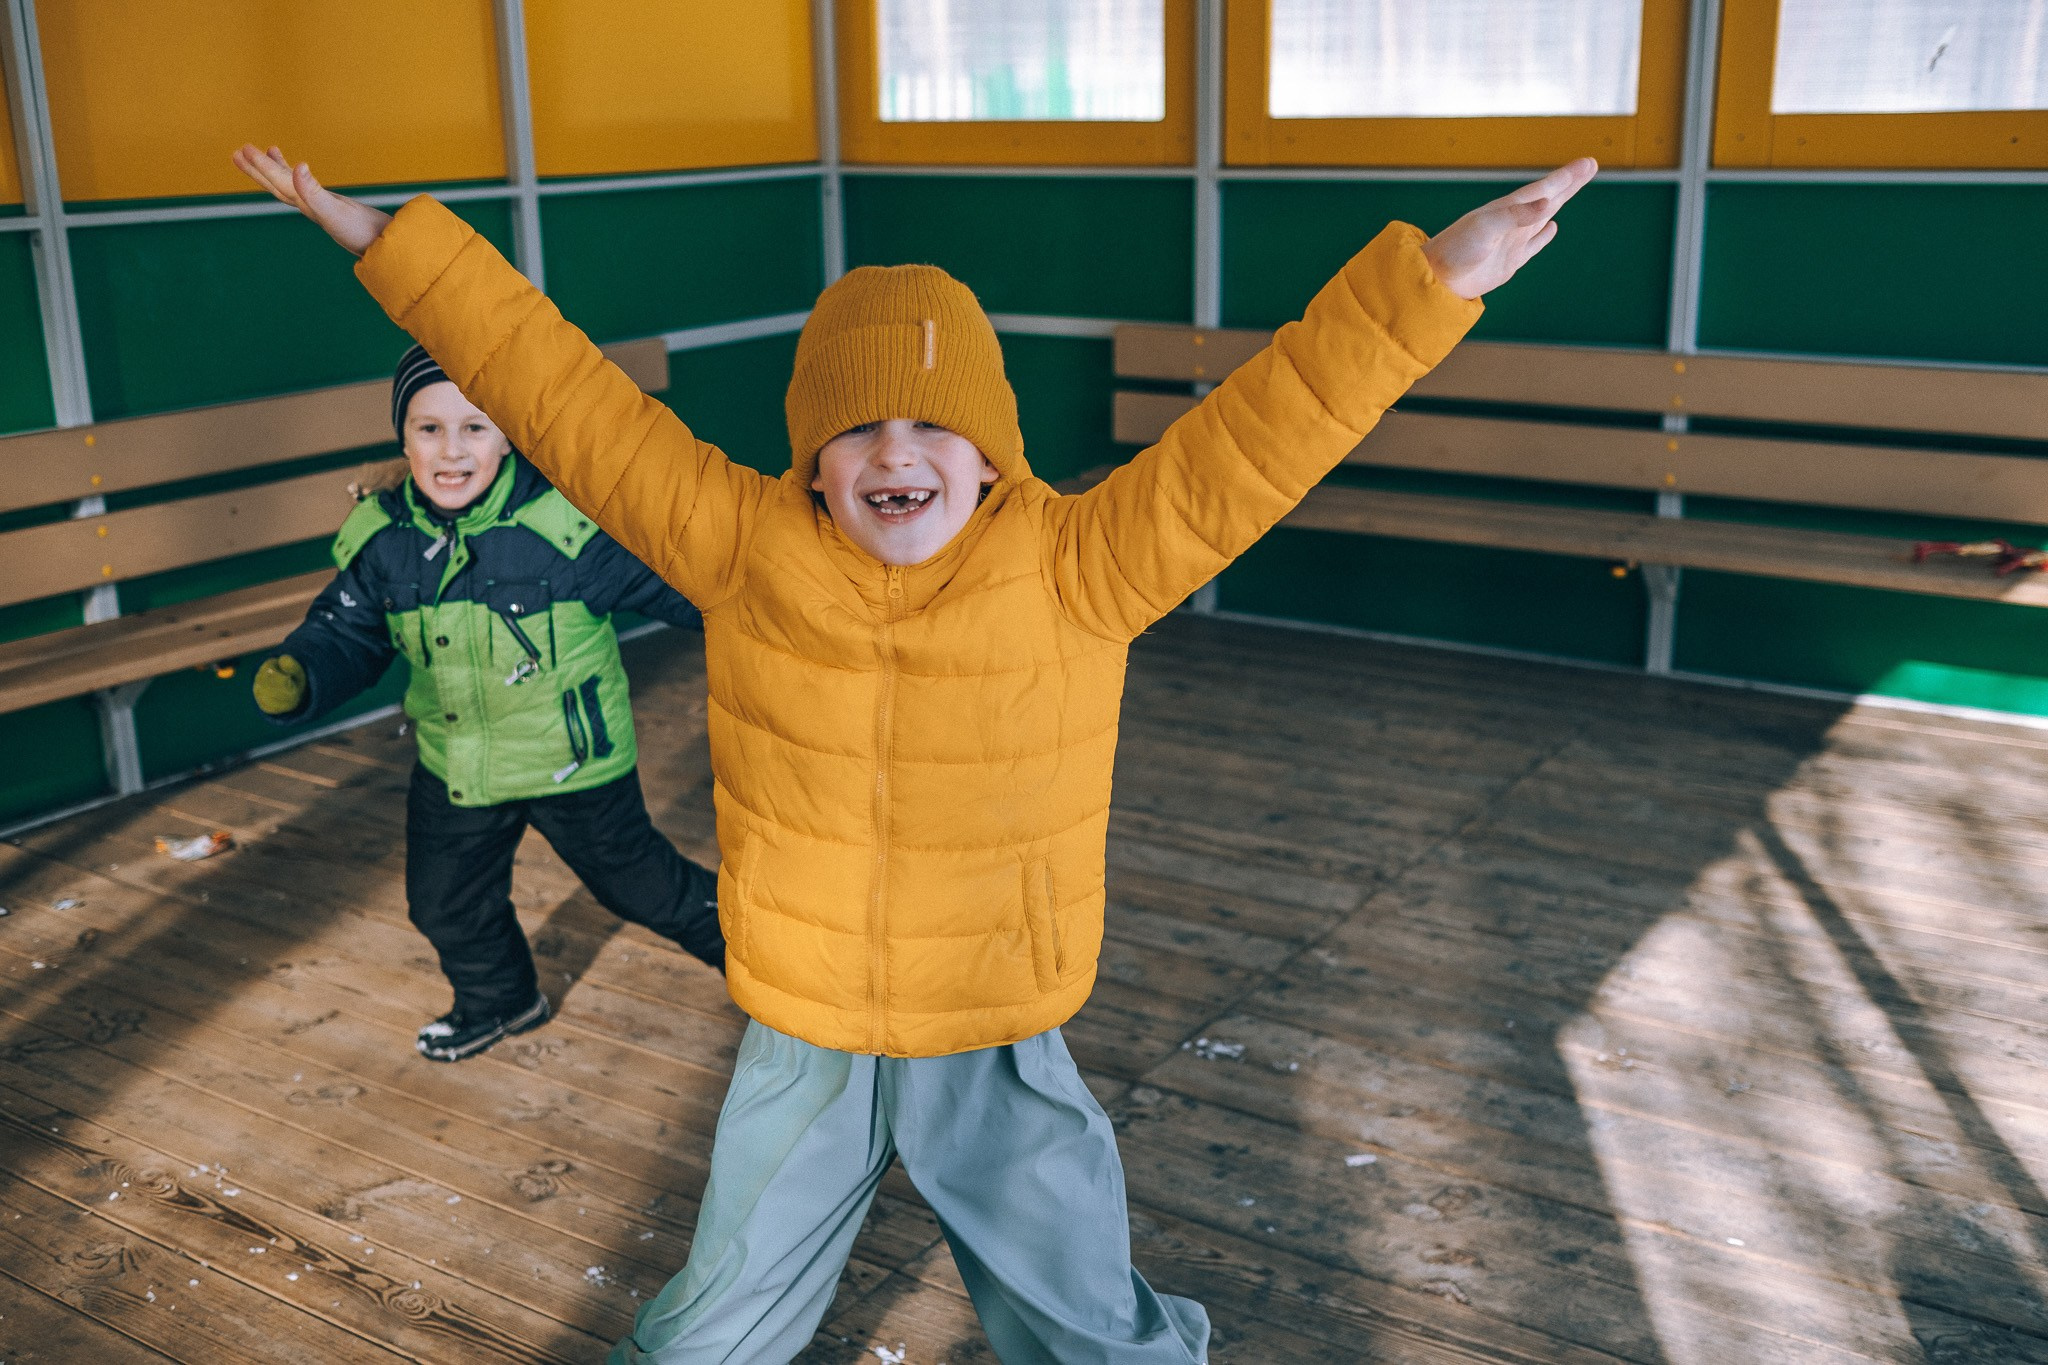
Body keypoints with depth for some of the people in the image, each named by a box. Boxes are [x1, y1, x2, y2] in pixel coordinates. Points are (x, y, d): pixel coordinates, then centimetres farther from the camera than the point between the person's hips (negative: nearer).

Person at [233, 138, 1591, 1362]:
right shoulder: (746, 549, -12)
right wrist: (394, 243, -6)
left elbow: (1255, 439, -21)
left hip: (999, 1058, -1)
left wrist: (1427, 284, -29)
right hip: (801, 1050, 1)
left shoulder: (1077, 570, -16)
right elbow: (570, 401, -9)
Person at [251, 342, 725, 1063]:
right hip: (453, 766, 5)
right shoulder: (383, 541, -10)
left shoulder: (567, 523, -25)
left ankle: (735, 934, 45)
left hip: (571, 761, -5)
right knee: (445, 903, 21)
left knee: (635, 881, 14)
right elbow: (344, 632, -1)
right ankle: (499, 1001, 52)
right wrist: (296, 674, -22)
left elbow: (678, 582, -16)